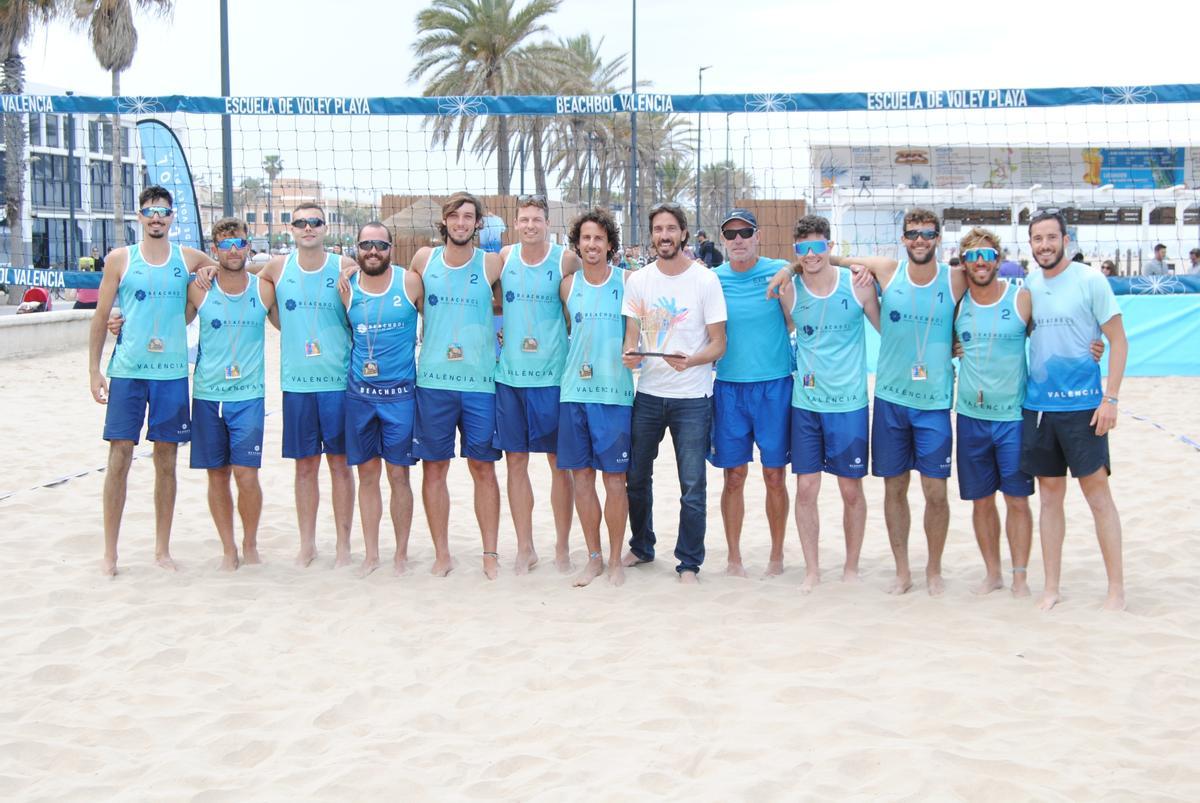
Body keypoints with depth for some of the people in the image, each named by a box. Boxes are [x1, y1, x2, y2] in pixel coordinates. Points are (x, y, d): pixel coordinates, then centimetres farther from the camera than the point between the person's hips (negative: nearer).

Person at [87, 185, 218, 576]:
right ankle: (110, 552, 6)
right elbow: (101, 316, 6)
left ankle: (162, 549, 16)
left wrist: (215, 271, 0)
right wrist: (94, 370, 1)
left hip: (172, 373, 1)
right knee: (119, 459, -3)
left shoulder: (188, 259, 7)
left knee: (167, 461, 6)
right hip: (126, 371, -1)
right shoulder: (120, 259, 4)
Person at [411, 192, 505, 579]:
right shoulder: (424, 259, 5)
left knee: (483, 468, 3)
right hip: (432, 380, 1)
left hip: (480, 381, -1)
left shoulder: (492, 264, 1)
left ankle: (490, 553, 13)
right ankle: (441, 554, 15)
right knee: (434, 468, 5)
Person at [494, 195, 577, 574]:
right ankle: (525, 547, 17)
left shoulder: (566, 260, -4)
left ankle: (562, 546, 15)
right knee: (515, 460, 6)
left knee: (559, 462, 3)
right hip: (509, 373, 3)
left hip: (552, 375, -3)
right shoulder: (504, 257, 6)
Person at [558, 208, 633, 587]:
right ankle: (594, 558, 18)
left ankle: (615, 559, 12)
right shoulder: (568, 284, 9)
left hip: (614, 391, -3)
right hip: (574, 389, 3)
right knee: (581, 477, 6)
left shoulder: (626, 281, 0)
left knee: (614, 478, -1)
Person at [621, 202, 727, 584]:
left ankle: (689, 563, 11)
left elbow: (718, 344, -5)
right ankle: (641, 547, 33)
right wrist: (629, 354, -16)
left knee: (692, 486, -1)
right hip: (648, 393, 4)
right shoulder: (638, 280, 5)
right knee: (636, 477, 13)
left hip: (692, 397, -3)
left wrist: (690, 361, -24)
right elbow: (631, 335, 7)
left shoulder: (705, 280, -5)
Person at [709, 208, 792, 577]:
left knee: (775, 476, 4)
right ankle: (733, 556, 17)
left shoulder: (778, 271, -2)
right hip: (728, 385, 1)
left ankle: (777, 554, 18)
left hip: (774, 383, -1)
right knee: (734, 476, 6)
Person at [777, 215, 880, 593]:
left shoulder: (857, 285, -6)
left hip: (850, 403, -1)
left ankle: (851, 568, 24)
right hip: (805, 403, 1)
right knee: (806, 488, 2)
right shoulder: (788, 290, -2)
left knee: (851, 490, 7)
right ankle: (812, 570, 16)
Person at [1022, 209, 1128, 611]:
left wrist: (1110, 398, -12)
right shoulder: (1028, 285, 9)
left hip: (1081, 404, -5)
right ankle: (1052, 587, 16)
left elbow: (1118, 341, -5)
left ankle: (1116, 587, 5)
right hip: (1037, 405, 5)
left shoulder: (1090, 281, -5)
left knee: (1097, 493, -2)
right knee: (1050, 496, 9)